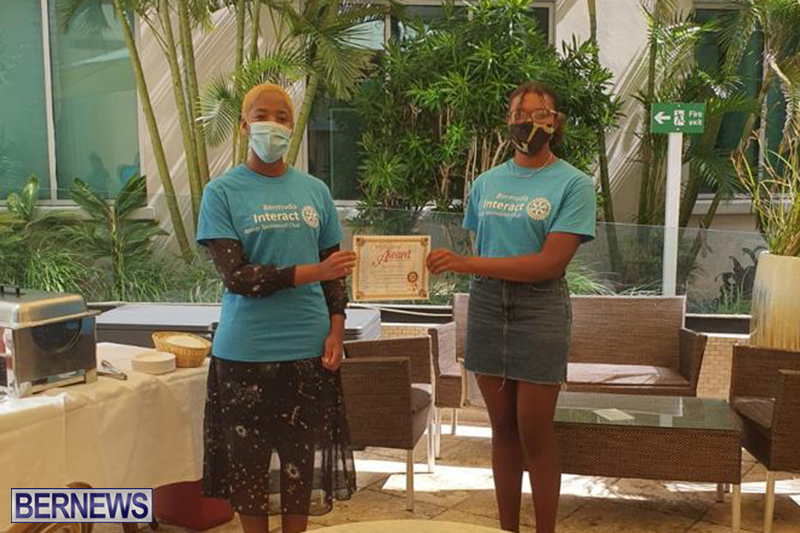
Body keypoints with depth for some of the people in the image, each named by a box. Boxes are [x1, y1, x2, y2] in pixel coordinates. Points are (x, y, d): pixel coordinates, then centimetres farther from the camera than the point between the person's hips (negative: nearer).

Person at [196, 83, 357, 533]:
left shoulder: (315, 191, 8)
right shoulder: (223, 192, -3)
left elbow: (335, 271, 12)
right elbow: (236, 276, -11)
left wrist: (336, 331, 0)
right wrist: (313, 272, -18)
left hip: (308, 348, 3)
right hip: (246, 352, -2)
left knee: (302, 461, 12)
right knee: (249, 461, 9)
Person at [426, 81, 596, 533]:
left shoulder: (573, 184, -5)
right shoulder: (486, 183, 10)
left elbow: (551, 262, -15)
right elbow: (481, 249, 12)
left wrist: (467, 264, -19)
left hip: (540, 309, -4)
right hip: (487, 305, 4)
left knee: (535, 432, 1)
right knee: (503, 428, 10)